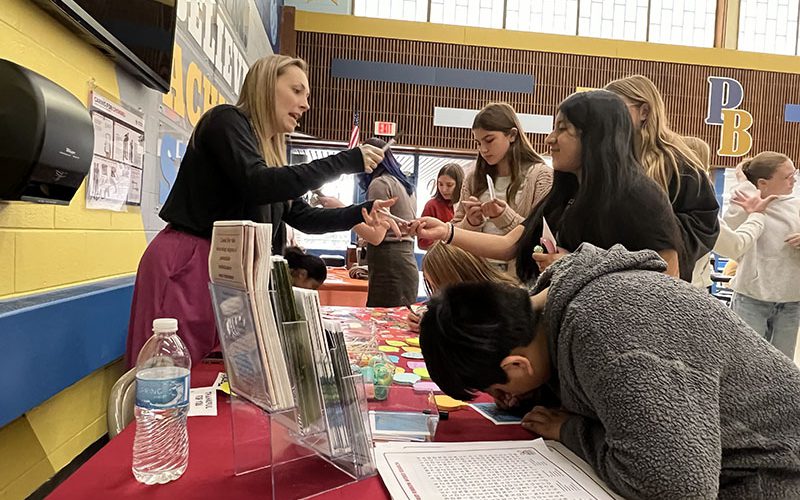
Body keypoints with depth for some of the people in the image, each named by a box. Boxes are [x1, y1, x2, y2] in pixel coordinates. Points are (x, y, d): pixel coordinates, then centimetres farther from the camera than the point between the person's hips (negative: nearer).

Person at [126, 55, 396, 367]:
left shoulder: (269, 152, 18)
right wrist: (345, 162, -21)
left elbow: (304, 218, 16)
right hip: (185, 266, -8)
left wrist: (361, 214, 1)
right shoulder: (226, 120, -6)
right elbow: (257, 185, -24)